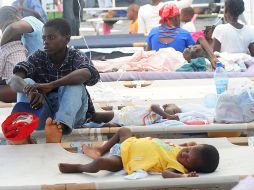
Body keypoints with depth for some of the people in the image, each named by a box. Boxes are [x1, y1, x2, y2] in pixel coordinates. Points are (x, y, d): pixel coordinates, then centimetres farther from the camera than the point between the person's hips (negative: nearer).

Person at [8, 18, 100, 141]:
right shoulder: (38, 58, 0)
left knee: (74, 83, -25)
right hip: (42, 113, 2)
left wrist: (51, 85, -42)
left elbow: (90, 74, -31)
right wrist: (30, 92, -42)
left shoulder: (75, 56, -6)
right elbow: (14, 80, -17)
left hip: (71, 112, -2)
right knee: (27, 83, -19)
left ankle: (62, 125, -50)